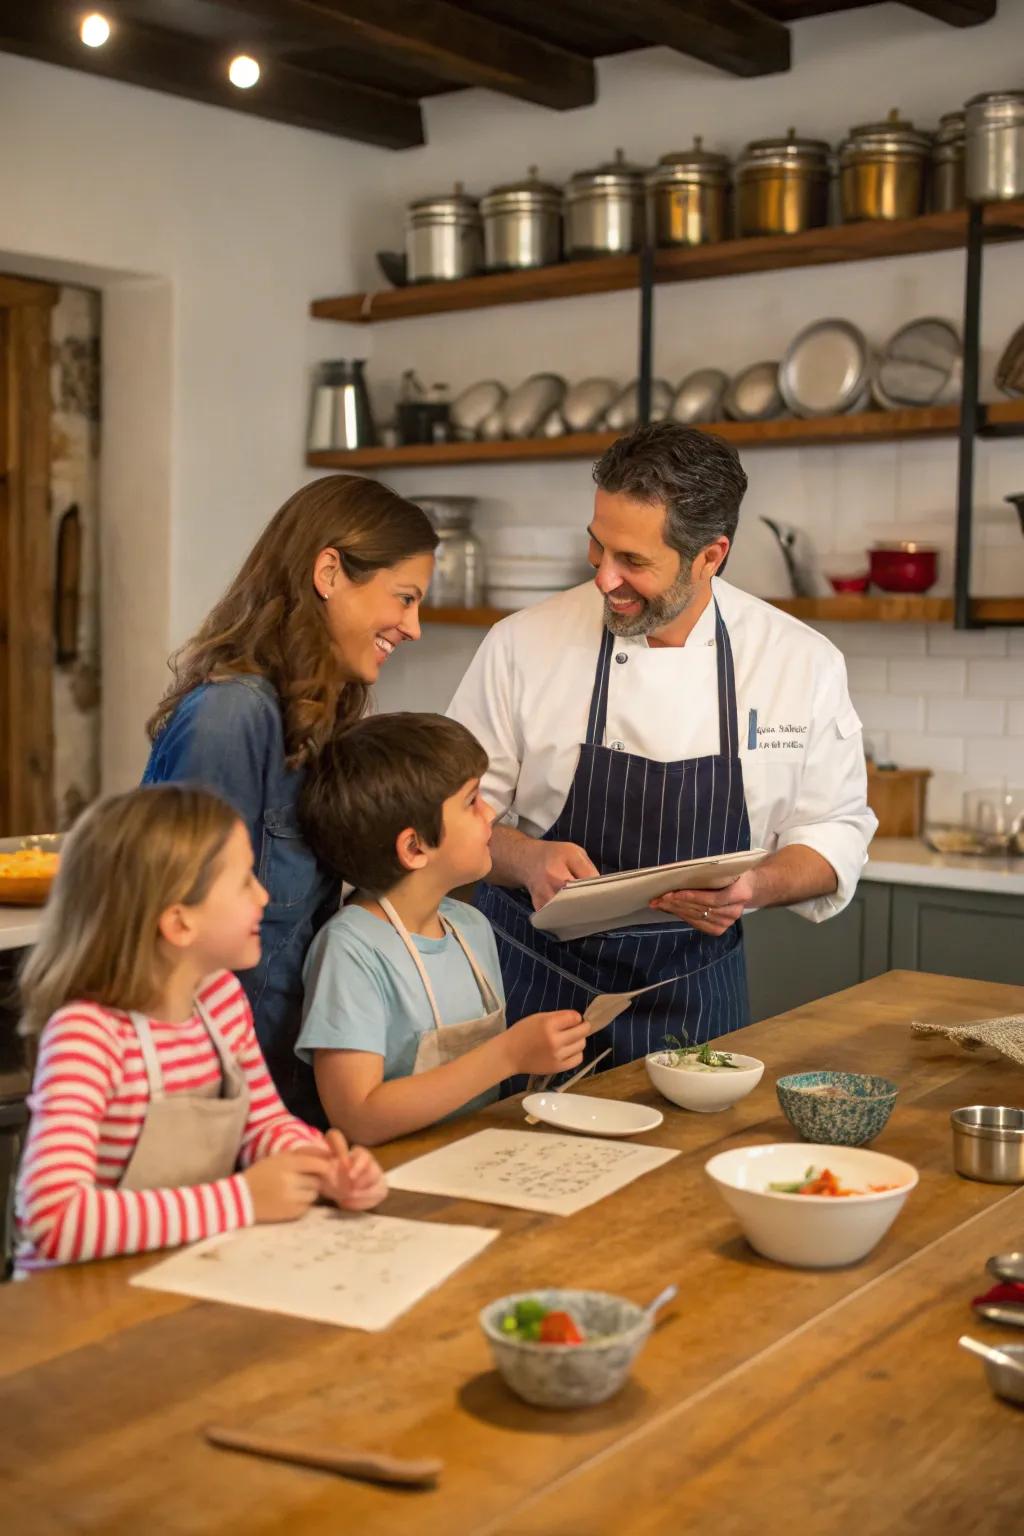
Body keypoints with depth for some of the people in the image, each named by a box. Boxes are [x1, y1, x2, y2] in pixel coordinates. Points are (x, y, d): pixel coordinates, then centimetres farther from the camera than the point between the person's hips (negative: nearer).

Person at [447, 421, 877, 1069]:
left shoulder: (803, 662, -7)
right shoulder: (521, 644, -10)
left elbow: (834, 833, 1)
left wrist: (758, 886, -20)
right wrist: (526, 860, -24)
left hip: (695, 991, 1)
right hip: (538, 983, -1)